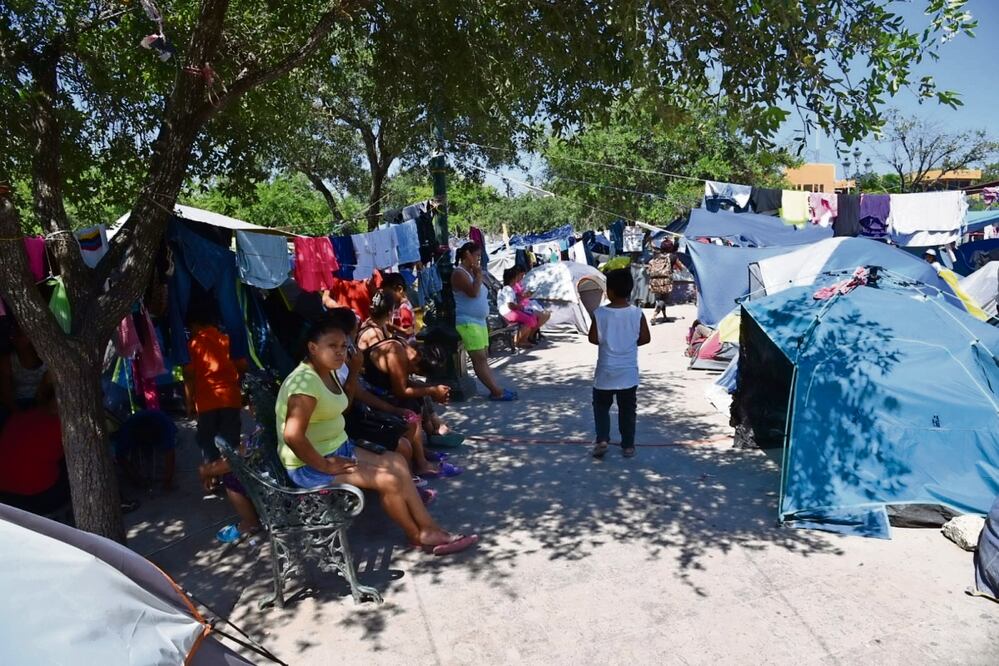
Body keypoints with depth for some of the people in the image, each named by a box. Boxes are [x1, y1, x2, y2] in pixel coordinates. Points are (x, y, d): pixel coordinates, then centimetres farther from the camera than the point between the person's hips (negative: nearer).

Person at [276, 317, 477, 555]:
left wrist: (353, 371, 12)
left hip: (339, 449, 10)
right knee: (388, 480, -16)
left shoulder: (327, 372, 6)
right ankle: (418, 536, 7)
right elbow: (293, 436, -34)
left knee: (396, 462, 4)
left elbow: (341, 406, 23)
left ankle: (428, 529, 5)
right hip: (309, 466, -10)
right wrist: (325, 466, -23)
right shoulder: (305, 381, -24)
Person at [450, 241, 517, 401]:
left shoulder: (471, 272, 19)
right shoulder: (459, 273, -11)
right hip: (468, 323, -10)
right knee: (479, 358, -9)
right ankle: (496, 391, -10)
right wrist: (478, 275, -13)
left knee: (484, 358, 8)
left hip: (479, 321, 10)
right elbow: (473, 292, -23)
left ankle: (495, 389, 9)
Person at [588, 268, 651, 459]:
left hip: (606, 371, -1)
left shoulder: (599, 313, -12)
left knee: (601, 406, 16)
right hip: (628, 371, 1)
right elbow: (645, 338, -2)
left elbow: (593, 339, -8)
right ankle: (628, 445, 19)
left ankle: (602, 440, 3)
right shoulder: (637, 313, -8)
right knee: (627, 410, 14)